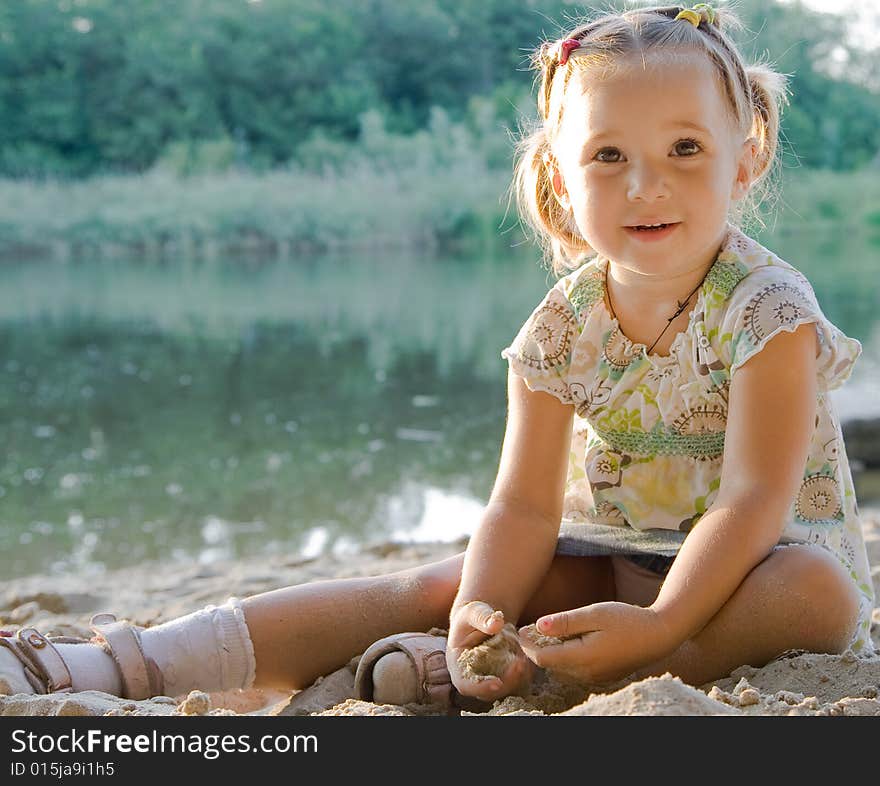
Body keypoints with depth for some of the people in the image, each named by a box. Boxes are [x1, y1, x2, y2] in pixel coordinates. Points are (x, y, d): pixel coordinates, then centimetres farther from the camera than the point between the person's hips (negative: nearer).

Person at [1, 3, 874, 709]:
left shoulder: (766, 310, -19)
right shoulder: (562, 327, -6)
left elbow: (755, 500, -26)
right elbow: (526, 506, -11)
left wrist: (660, 625, -41)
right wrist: (481, 612, -32)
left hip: (758, 557, -3)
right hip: (610, 557, 3)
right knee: (439, 586, -16)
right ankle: (134, 664, -23)